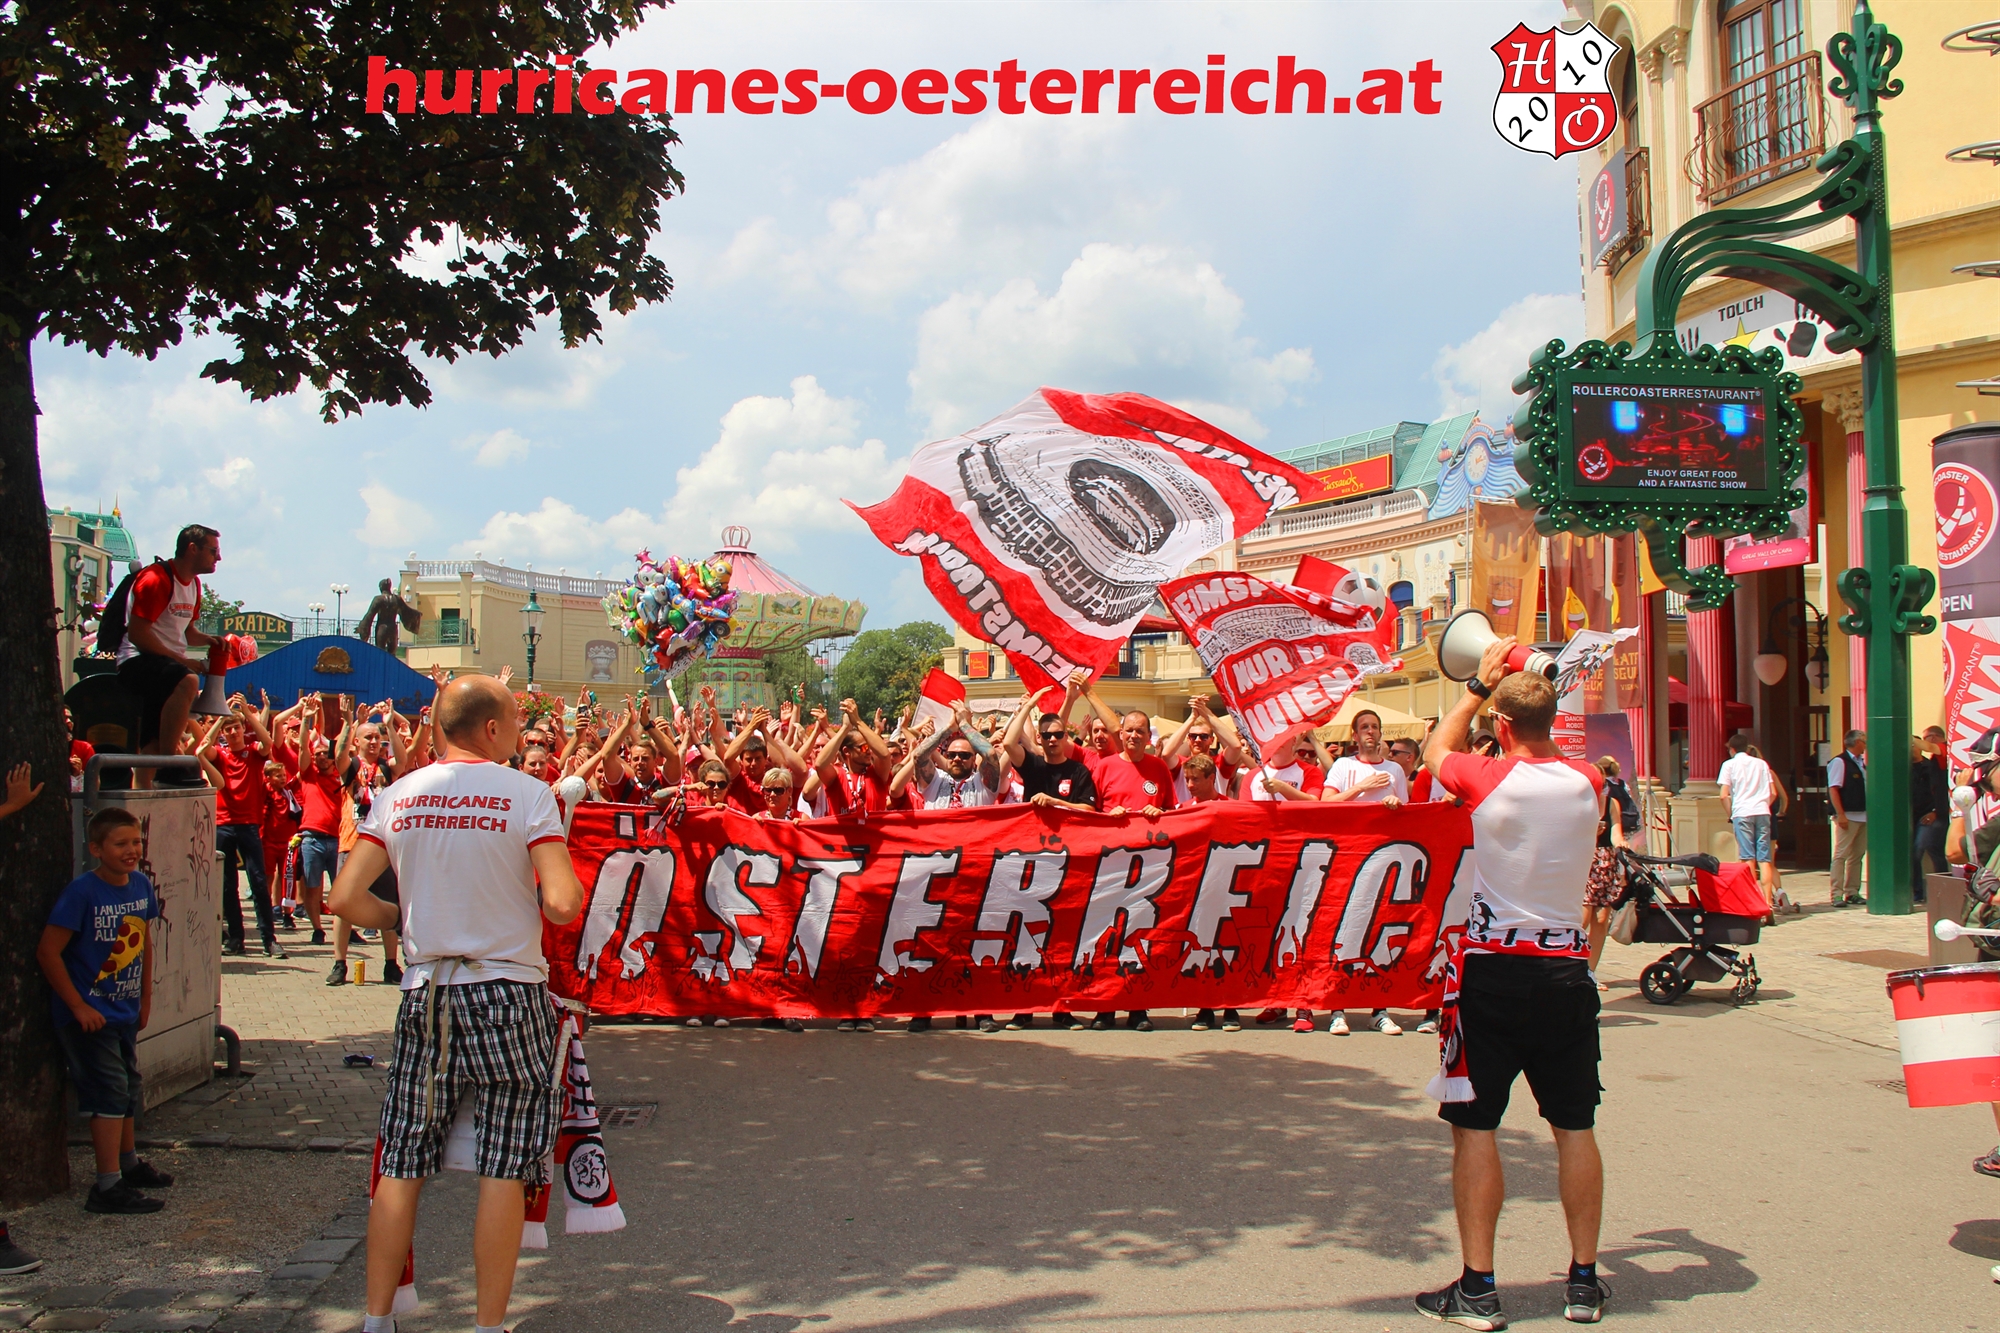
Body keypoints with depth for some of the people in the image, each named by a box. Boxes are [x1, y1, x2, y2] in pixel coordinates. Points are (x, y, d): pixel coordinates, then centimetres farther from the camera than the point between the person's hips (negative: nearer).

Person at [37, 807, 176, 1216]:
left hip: (125, 1011, 7)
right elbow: (48, 951, -20)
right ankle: (108, 1187, -3)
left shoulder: (141, 885, -1)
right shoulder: (83, 892, -21)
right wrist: (78, 1006, -18)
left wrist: (145, 998, 16)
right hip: (89, 1014, -7)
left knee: (129, 1088, 20)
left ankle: (128, 1163, 39)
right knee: (110, 1091, -9)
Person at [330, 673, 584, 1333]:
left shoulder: (397, 797, 3)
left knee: (402, 1166, 11)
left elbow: (346, 897, -2)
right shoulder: (527, 793, -9)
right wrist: (548, 907, 5)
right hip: (507, 991, -4)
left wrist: (405, 920, 15)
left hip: (425, 994, 4)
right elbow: (563, 904, -17)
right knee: (504, 1171, 3)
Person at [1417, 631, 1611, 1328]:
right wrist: (1518, 686, 27)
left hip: (1492, 969, -3)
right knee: (1574, 1126, 11)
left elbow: (1435, 751, 13)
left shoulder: (1488, 779, -10)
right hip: (1566, 970, 4)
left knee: (1475, 1125, 2)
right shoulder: (1587, 782, -1)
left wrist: (1480, 683, 20)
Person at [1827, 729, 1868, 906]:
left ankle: (1852, 892, 16)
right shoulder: (1839, 762, -8)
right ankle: (1837, 895, -7)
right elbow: (1833, 789, -14)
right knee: (1841, 855, -7)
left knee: (1857, 856, 10)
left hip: (1863, 816, 8)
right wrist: (1840, 814, -20)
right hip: (1848, 817, -8)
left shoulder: (1862, 763, 16)